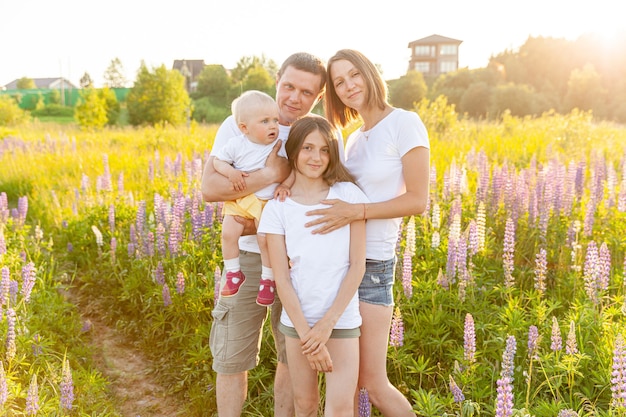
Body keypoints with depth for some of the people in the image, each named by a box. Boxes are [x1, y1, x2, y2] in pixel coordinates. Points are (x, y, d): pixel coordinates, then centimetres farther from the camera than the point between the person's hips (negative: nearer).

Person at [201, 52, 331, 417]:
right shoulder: (238, 126, -7)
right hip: (247, 258, -1)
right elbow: (210, 188, -18)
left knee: (293, 356, 15)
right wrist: (274, 174, -26)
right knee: (232, 358, 7)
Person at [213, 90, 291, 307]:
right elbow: (217, 161, 3)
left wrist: (286, 184, -18)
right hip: (238, 200, 1)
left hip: (266, 202, -1)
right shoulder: (236, 144, -3)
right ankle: (233, 274, 10)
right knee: (228, 233, -12)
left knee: (265, 238, -15)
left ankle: (267, 279, 7)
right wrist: (231, 172, -16)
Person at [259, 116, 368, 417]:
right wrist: (306, 334, -10)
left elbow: (357, 266, -5)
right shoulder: (277, 207, -2)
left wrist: (327, 323, -10)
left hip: (342, 319, -1)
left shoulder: (349, 195, -4)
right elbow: (281, 277, -4)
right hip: (297, 320, 1)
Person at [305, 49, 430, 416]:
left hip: (371, 262, -7)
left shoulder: (404, 123, -9)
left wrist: (355, 211, -22)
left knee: (373, 383, -1)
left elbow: (417, 200, -14)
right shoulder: (354, 138, 14)